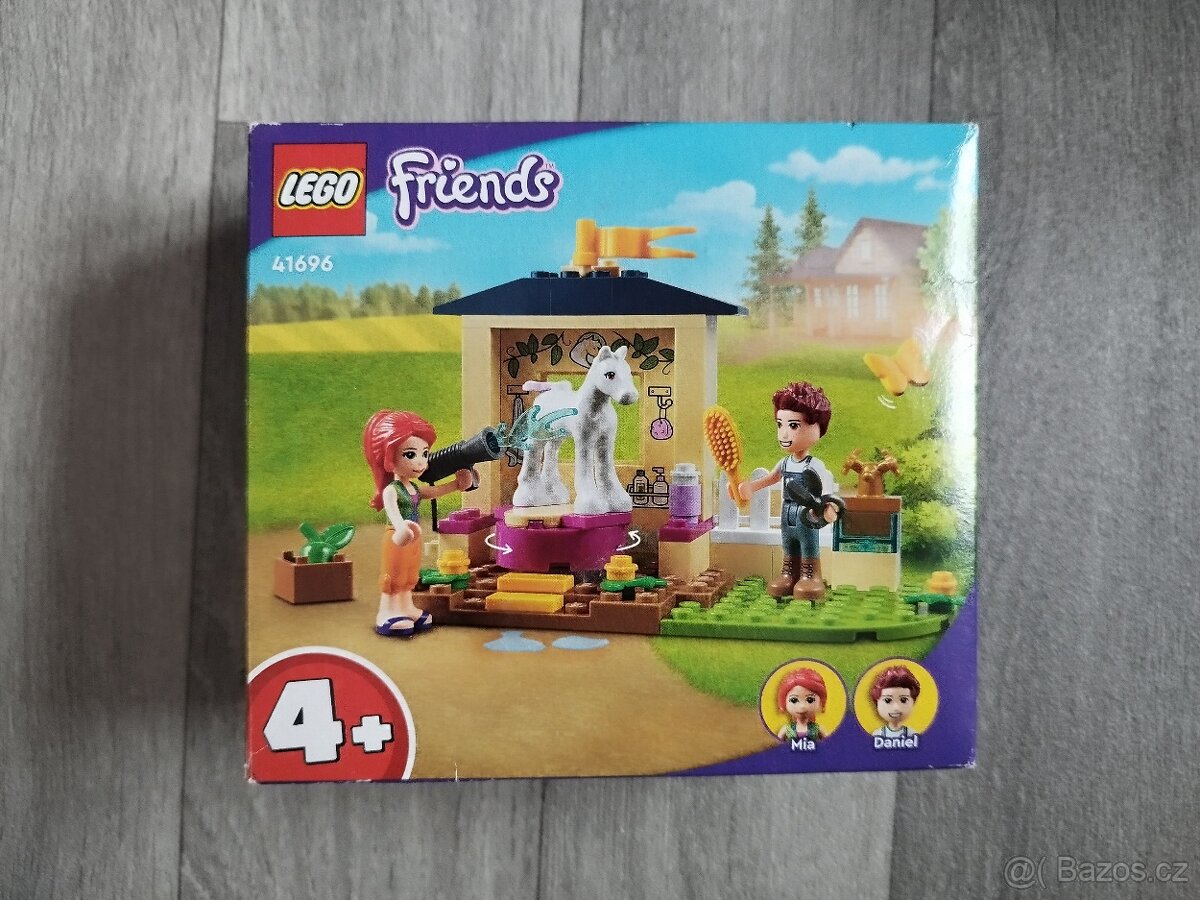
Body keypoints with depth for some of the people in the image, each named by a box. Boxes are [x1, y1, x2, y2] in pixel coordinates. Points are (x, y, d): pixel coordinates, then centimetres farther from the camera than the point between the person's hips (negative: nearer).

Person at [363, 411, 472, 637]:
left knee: (410, 576, 17)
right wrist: (401, 527, -60)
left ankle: (407, 607, 29)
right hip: (397, 537, -8)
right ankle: (386, 614, 7)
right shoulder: (391, 490, -22)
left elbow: (434, 491, 22)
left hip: (413, 539, 8)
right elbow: (391, 509, -40)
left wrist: (456, 484, 11)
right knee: (393, 576, -1)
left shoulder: (415, 488, 7)